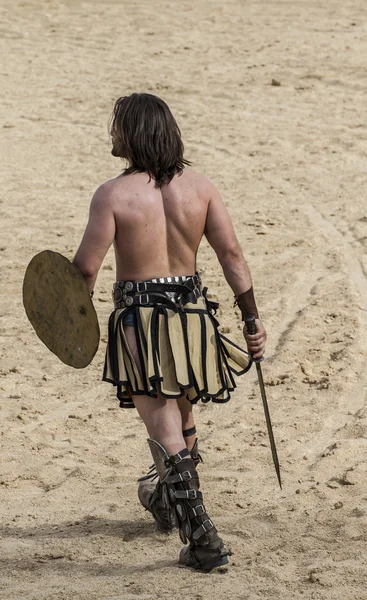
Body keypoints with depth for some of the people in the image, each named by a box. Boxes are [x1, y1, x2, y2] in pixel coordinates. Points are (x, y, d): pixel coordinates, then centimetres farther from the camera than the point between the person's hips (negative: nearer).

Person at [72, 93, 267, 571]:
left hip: (140, 320, -5)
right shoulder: (199, 186, 1)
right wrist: (252, 319, 4)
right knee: (182, 415, 25)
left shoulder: (113, 194, -12)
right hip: (192, 314, 5)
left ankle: (202, 539, -9)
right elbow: (232, 254, -1)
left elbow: (86, 268, -12)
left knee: (166, 432, -4)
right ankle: (166, 501, 47)